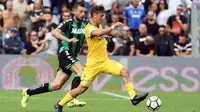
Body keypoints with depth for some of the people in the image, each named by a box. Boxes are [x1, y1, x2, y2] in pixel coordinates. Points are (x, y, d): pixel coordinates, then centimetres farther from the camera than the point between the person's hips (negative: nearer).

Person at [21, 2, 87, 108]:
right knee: (80, 71, -28)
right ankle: (72, 99, -29)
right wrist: (68, 39, -38)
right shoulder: (68, 23, -10)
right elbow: (55, 32, -24)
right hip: (65, 52, -7)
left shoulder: (84, 26, 10)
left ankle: (28, 92, 14)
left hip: (72, 56, 7)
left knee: (56, 85, 1)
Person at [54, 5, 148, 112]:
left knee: (124, 71, -11)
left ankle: (133, 97, -14)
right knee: (83, 87, -4)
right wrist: (113, 26, -35)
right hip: (93, 63, -7)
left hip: (105, 61, 7)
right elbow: (98, 33, -40)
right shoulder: (89, 28, -17)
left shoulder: (99, 26, 9)